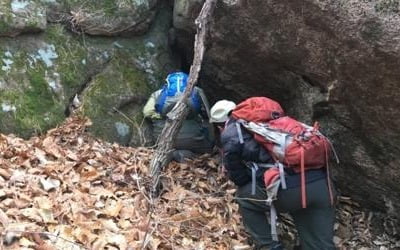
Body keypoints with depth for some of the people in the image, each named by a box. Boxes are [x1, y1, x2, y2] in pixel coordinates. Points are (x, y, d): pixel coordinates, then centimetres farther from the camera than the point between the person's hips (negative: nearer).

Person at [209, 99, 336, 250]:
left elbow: (232, 149, -9)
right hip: (321, 183, 6)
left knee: (244, 198, 22)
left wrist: (242, 182, 10)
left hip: (289, 188, -6)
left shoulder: (232, 128, 12)